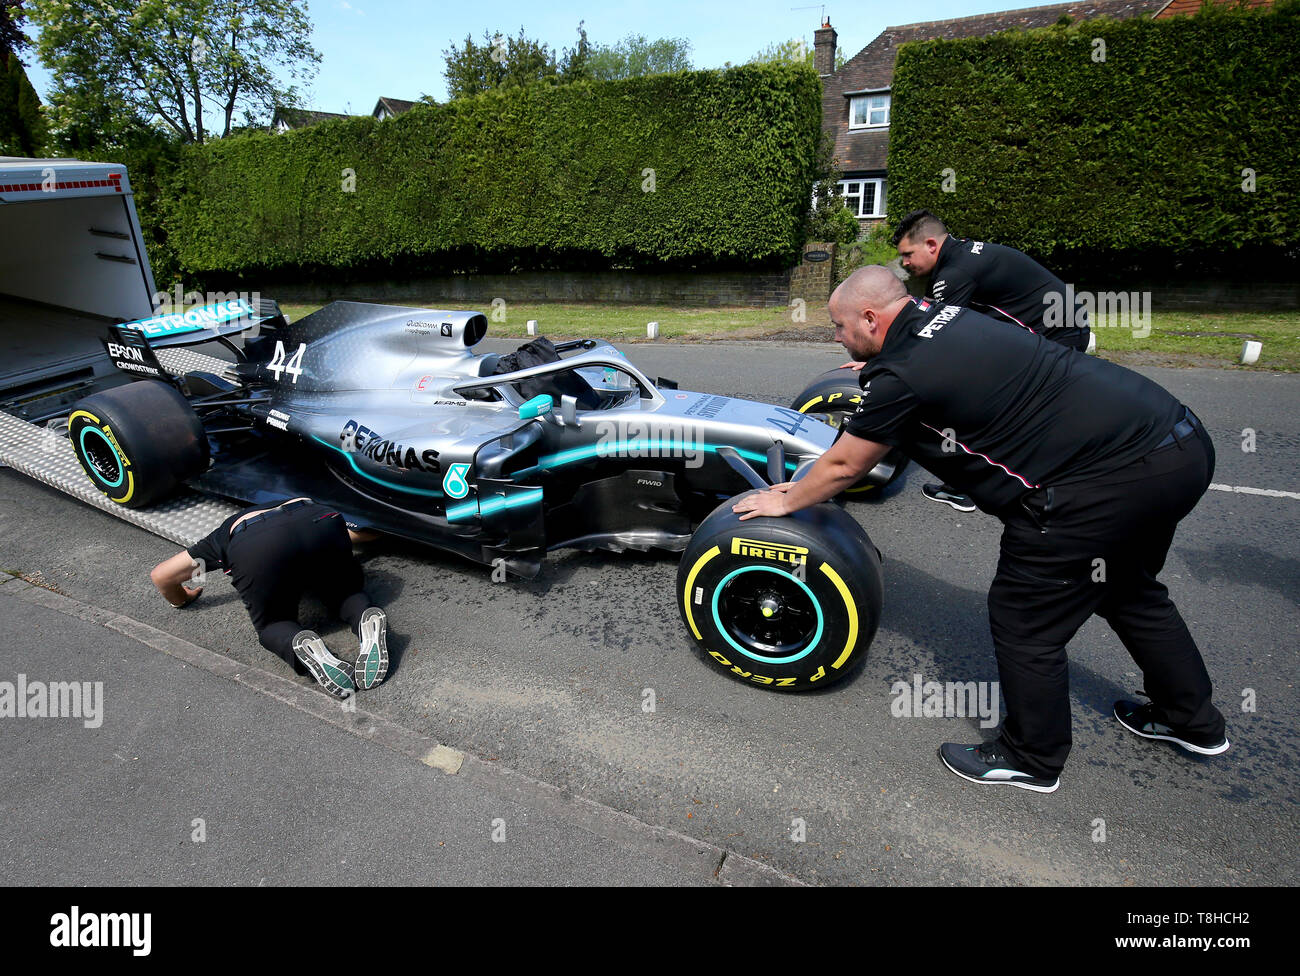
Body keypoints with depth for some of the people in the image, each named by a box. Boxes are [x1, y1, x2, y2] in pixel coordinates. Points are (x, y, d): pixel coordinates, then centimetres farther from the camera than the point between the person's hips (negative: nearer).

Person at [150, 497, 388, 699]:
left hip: (255, 551, -1)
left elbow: (160, 575, 41)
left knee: (272, 624, 19)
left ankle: (304, 647, -16)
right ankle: (367, 617, -9)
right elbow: (367, 532, 45)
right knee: (345, 592, 25)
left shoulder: (222, 536, 42)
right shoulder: (303, 503, 45)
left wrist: (181, 600, 60)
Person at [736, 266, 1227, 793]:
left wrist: (784, 502, 16)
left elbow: (843, 467, -1)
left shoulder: (900, 375, -15)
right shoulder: (949, 316, 11)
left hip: (1106, 481, -10)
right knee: (1128, 586, 31)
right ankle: (1192, 719, 50)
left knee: (1025, 621, 6)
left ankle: (1031, 760, 28)